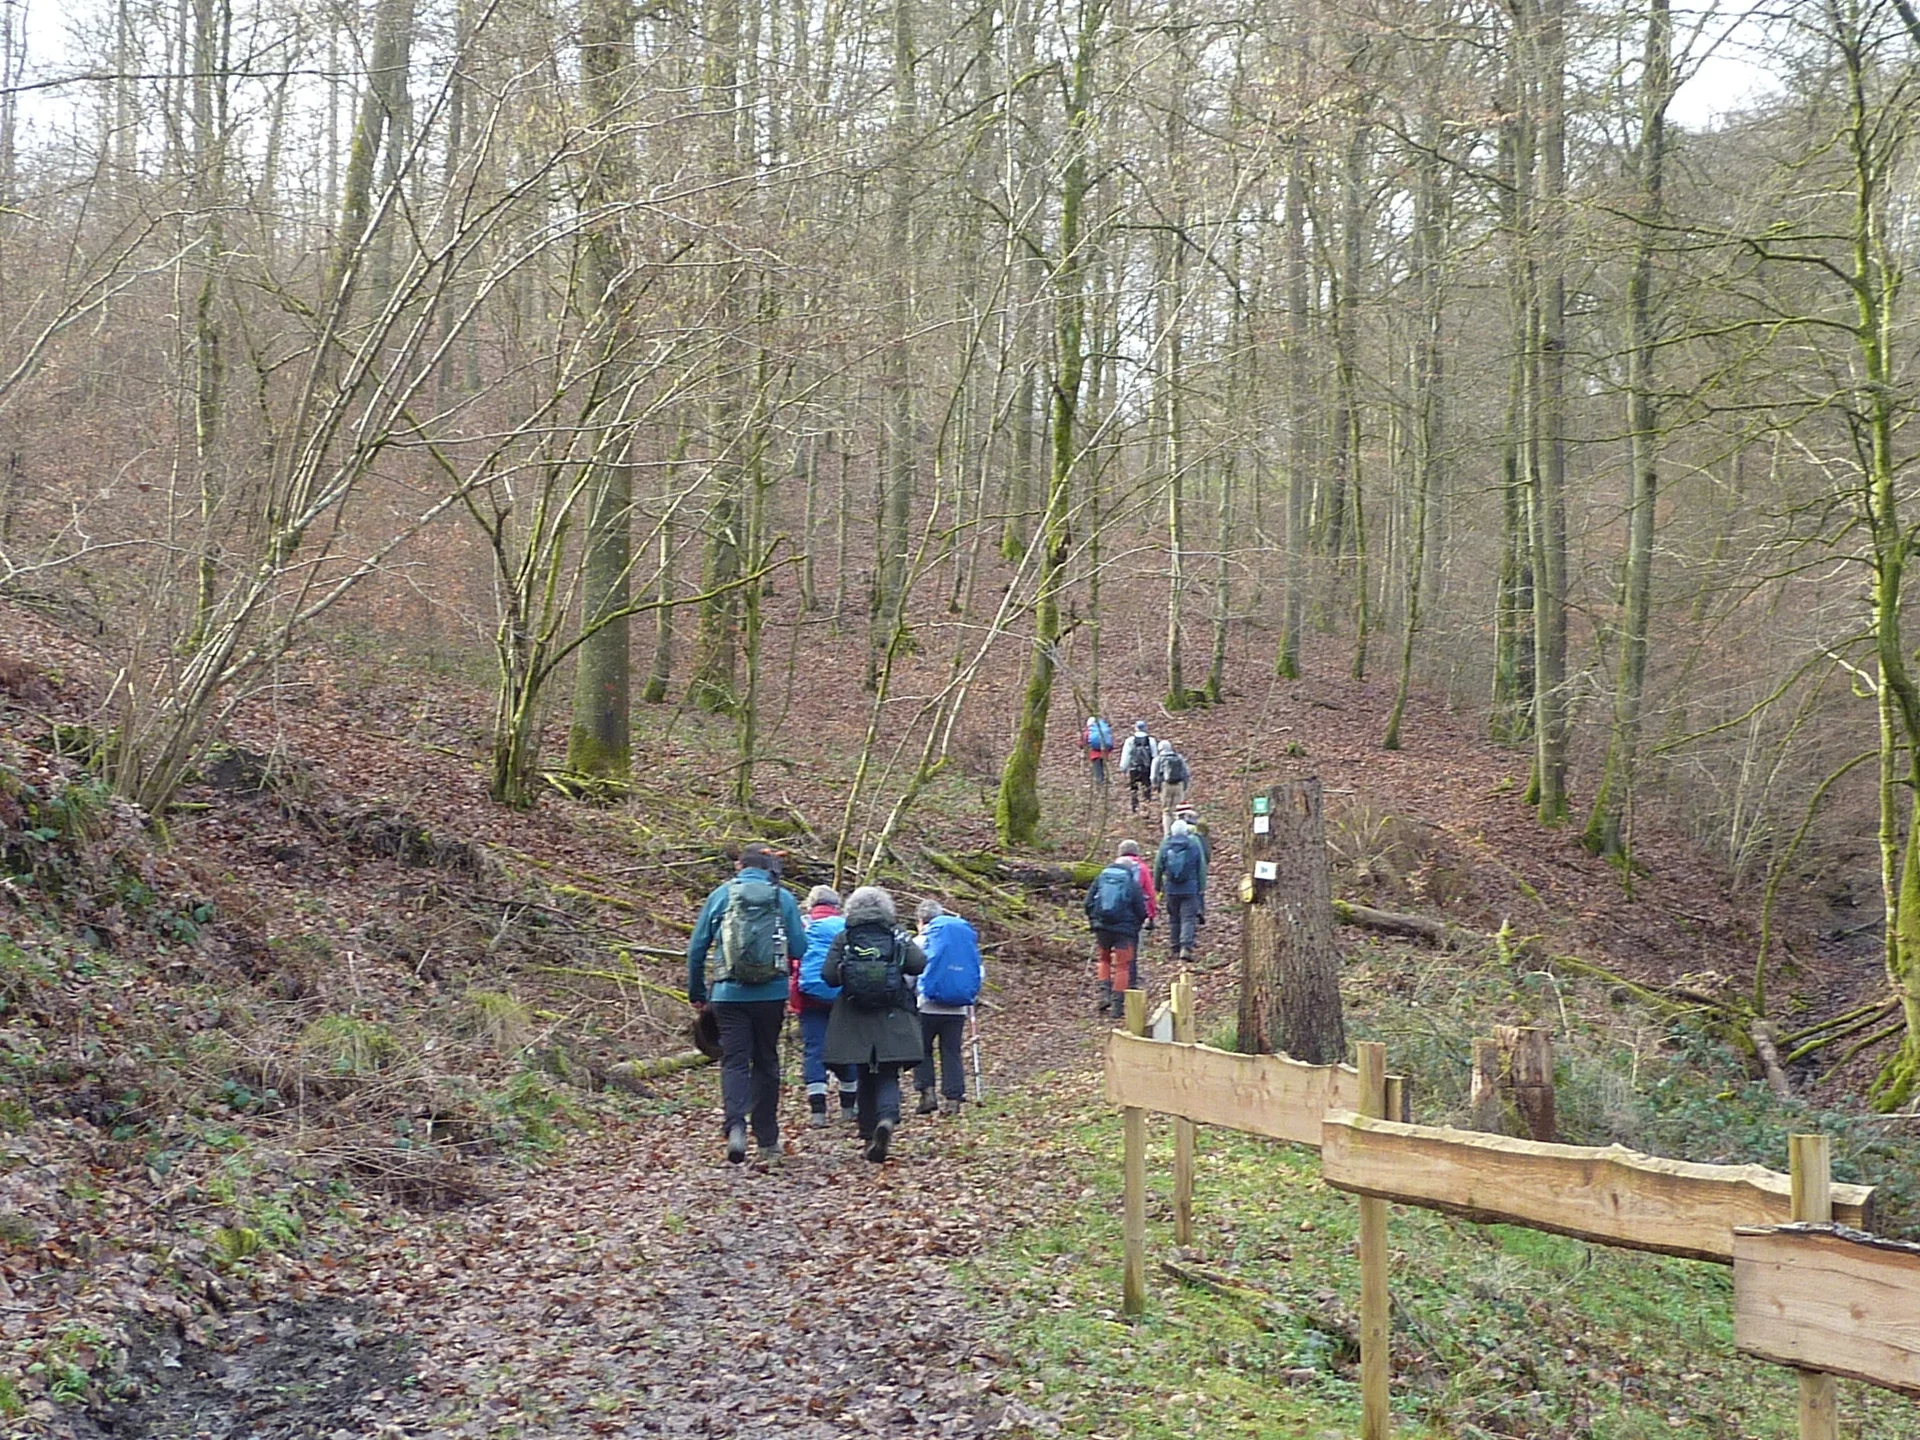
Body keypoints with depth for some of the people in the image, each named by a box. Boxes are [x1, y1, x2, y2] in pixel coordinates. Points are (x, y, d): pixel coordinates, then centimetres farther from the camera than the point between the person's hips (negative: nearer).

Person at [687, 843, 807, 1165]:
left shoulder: (721, 896, 3)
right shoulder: (783, 898, 0)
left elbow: (696, 949, 4)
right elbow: (799, 949, -3)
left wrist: (697, 993, 14)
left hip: (729, 994, -1)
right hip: (772, 995, 1)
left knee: (734, 1061, 0)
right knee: (766, 1062, 13)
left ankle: (735, 1127, -22)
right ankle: (767, 1139, 18)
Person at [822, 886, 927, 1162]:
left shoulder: (843, 939, 2)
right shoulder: (897, 938, 3)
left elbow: (828, 975, -5)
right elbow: (919, 963, -9)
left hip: (855, 1022, 1)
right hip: (892, 1019, -1)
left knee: (865, 1076, 14)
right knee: (888, 1075, 1)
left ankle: (869, 1135, 16)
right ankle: (887, 1117, -28)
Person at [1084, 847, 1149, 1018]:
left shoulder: (1101, 878, 8)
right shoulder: (1133, 884, -1)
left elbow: (1088, 903, 8)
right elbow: (1141, 911, 1)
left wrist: (1093, 921, 20)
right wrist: (1137, 925, 20)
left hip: (1102, 927, 3)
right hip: (1125, 929, -3)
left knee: (1103, 959, 24)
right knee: (1123, 965, 7)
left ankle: (1104, 993, 7)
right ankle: (1117, 1006, 5)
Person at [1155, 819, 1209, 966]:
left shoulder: (1165, 845, 1)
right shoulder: (1194, 845, -1)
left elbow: (1158, 868, 5)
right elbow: (1202, 869, 3)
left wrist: (1158, 888, 15)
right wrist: (1202, 889, 11)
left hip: (1171, 889, 2)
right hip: (1190, 889, -2)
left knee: (1173, 919, 12)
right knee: (1188, 919, -2)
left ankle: (1175, 950, 17)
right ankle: (1186, 947, -18)